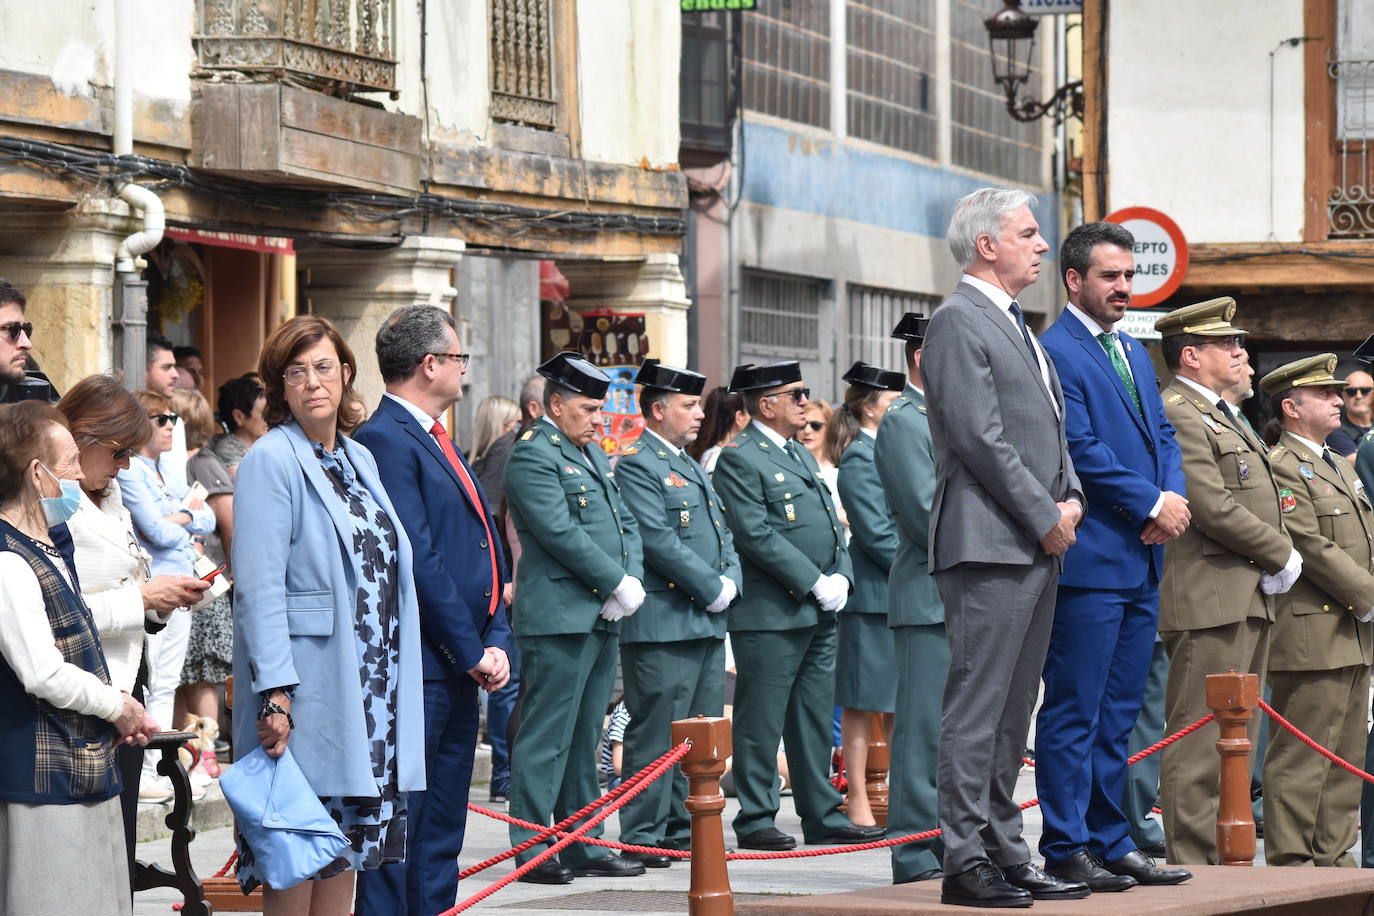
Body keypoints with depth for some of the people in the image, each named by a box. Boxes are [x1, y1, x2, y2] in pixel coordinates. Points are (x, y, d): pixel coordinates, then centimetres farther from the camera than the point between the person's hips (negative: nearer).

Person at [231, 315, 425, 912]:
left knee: (346, 853, 9)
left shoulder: (359, 459, 14)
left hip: (370, 695, 7)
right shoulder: (271, 461, -9)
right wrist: (275, 694, -22)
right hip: (307, 694, -7)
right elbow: (258, 589, -15)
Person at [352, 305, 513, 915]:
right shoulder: (385, 440, -13)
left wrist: (496, 641, 5)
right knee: (399, 826, -8)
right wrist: (470, 652, -14)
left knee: (441, 835, 12)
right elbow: (416, 561, -17)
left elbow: (484, 549, 18)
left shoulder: (440, 443, 18)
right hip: (418, 670, -10)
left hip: (462, 671, 10)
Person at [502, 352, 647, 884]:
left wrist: (632, 581, -1)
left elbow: (627, 523, 17)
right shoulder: (533, 456, -9)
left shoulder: (593, 455, 19)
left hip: (603, 617, 9)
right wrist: (617, 584, -15)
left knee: (585, 739, 13)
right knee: (546, 739, -6)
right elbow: (562, 534, -18)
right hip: (558, 617, -9)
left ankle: (585, 845, 18)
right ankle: (532, 850, -3)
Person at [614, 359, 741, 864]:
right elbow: (659, 541, -17)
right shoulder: (636, 466, -9)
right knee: (657, 731, -7)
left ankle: (683, 827, 17)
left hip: (707, 622, 9)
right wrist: (712, 589, -14)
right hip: (662, 624, -9)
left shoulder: (693, 467, 21)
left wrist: (731, 580, 3)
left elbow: (722, 533, 22)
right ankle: (642, 836, -5)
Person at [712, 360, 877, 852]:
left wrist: (840, 578, 3)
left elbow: (831, 523, 20)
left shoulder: (800, 454, 19)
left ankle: (822, 815, 17)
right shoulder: (739, 458, -9)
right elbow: (757, 535, -17)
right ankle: (755, 820, 3)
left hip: (820, 611, 9)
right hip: (770, 614, -9)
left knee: (816, 718, 12)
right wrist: (815, 583, -17)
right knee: (761, 720, -2)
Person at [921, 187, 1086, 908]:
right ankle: (966, 862, -8)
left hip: (1037, 547, 10)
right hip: (988, 544, -10)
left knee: (1013, 711, 11)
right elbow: (982, 438, -16)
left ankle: (1002, 850, 16)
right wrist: (1046, 517, -12)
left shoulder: (1014, 325, 21)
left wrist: (1070, 498, 6)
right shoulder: (959, 322, -10)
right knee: (977, 706, -9)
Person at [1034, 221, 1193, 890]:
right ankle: (1066, 848, -2)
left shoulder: (1135, 355, 19)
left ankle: (1109, 840, 16)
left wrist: (1175, 497, -1)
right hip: (1090, 561, -9)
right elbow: (1082, 451, -16)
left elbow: (1162, 435, 19)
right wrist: (1152, 505, -13)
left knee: (1117, 714, 11)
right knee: (1074, 711, -5)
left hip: (1141, 560, 9)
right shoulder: (1054, 353, -10)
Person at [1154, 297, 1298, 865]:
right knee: (1199, 738, -10)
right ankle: (1191, 863, -9)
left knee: (1238, 737, 12)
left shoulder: (1222, 415, 22)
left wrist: (1277, 563, 7)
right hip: (1208, 601, -11)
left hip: (1249, 599, 11)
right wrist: (1283, 556, -9)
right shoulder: (1176, 415, -12)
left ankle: (1224, 856, 17)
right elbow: (1214, 508, -19)